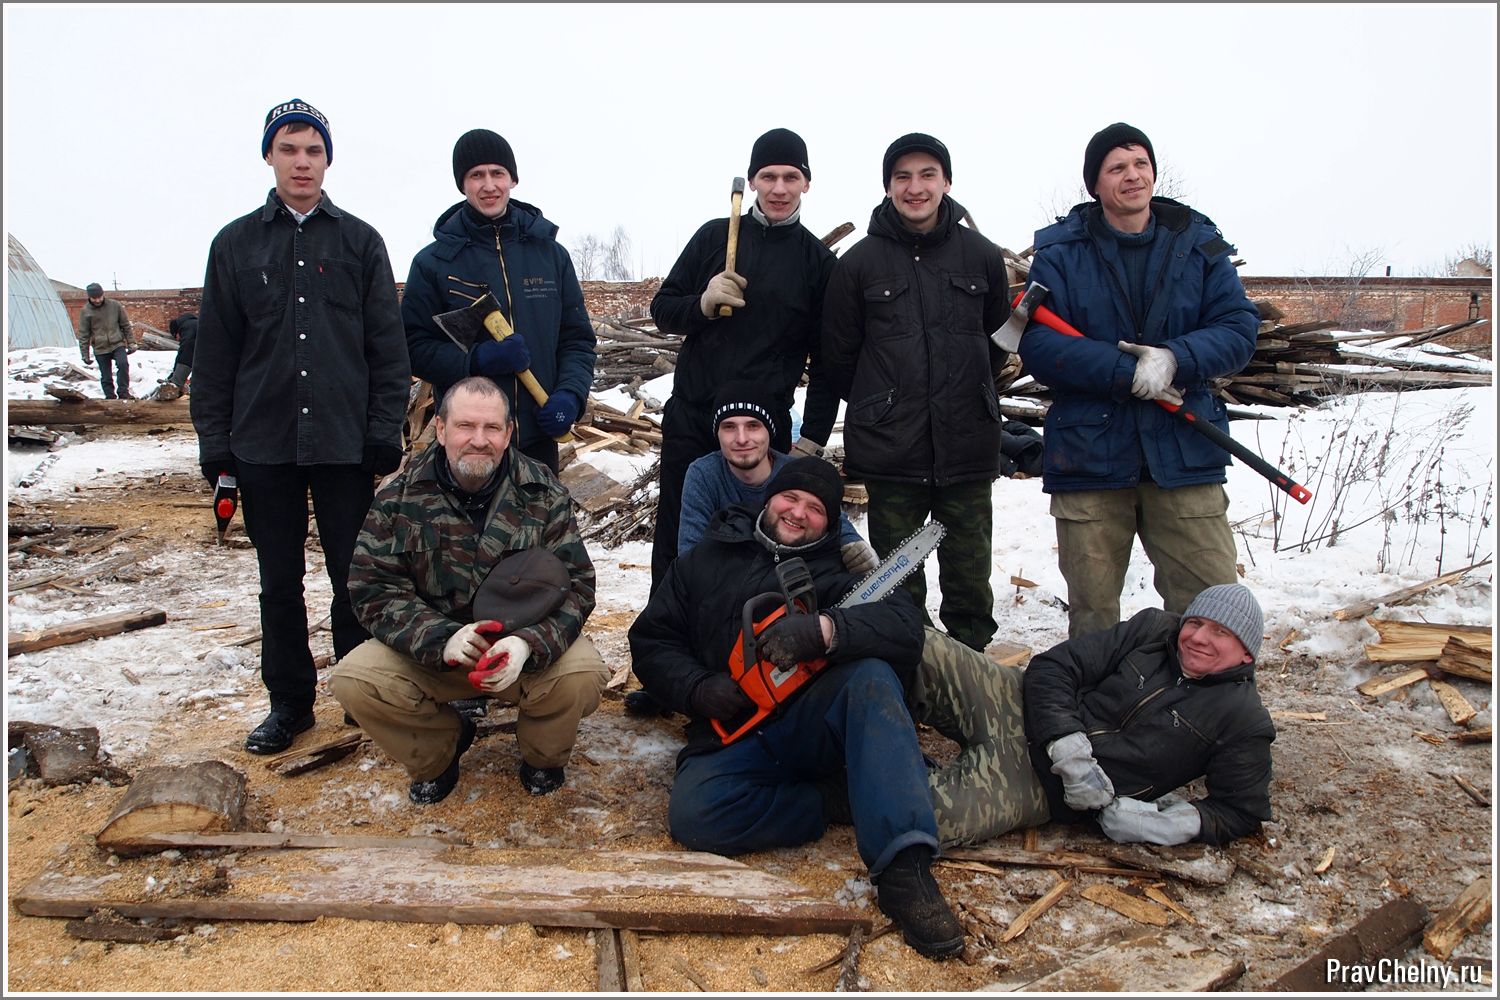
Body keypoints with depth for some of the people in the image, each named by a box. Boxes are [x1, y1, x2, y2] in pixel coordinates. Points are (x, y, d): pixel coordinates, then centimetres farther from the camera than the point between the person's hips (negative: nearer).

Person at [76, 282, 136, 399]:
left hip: (118, 344, -1)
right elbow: (83, 335, 4)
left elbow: (126, 325, 8)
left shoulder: (115, 306, 0)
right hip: (100, 349, 1)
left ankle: (123, 392, -16)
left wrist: (131, 343, 5)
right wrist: (85, 354, 2)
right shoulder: (86, 311, 0)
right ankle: (110, 397, 15)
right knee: (106, 377, 3)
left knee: (123, 364, -25)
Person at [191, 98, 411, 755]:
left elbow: (388, 346, 3)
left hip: (345, 443, -1)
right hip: (263, 443, 1)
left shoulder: (360, 242, 6)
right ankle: (289, 702, 22)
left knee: (354, 577, 4)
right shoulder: (236, 244, 8)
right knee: (279, 582, 10)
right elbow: (214, 352, 8)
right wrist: (214, 443, 2)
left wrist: (385, 431, -5)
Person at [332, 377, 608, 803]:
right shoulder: (399, 497, -5)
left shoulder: (543, 493, -7)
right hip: (429, 651, 1)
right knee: (352, 680, -23)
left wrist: (528, 644, -31)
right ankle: (438, 749, 10)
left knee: (583, 675, -31)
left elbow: (576, 584, -10)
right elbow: (373, 588, -9)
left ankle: (542, 756, 7)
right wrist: (441, 640, -27)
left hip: (526, 645, -1)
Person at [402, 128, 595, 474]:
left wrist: (570, 394, -10)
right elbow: (413, 347, -2)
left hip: (539, 439, 2)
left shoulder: (551, 254, 7)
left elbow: (577, 338, 9)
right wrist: (478, 358, -19)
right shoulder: (433, 262, 1)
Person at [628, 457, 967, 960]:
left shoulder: (839, 572, 11)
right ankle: (843, 799, -14)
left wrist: (823, 629, -26)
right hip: (734, 738, 1)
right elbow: (651, 641, 15)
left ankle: (903, 870, -39)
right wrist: (699, 689, -5)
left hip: (811, 724, 0)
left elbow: (905, 626, -8)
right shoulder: (705, 560, 17)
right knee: (693, 814, -31)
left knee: (872, 676, -32)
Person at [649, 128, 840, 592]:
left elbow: (826, 361, 5)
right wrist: (703, 303, -12)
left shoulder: (818, 261, 4)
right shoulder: (715, 236, 6)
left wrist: (812, 439, -1)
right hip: (690, 418, 2)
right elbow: (662, 309, 9)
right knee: (675, 541, 7)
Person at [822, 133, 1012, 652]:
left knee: (970, 581, 9)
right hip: (890, 449, -1)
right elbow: (839, 352, 6)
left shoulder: (982, 256, 3)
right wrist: (877, 406, 9)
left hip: (968, 446, 1)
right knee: (896, 584, 7)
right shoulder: (858, 262, -1)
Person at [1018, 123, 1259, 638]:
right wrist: (1126, 372, -18)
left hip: (1183, 455, 2)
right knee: (1092, 612, 9)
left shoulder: (1199, 245, 8)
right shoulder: (1060, 252, 1)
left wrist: (1176, 360, -17)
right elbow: (1036, 344, -9)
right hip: (1087, 455, -1)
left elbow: (1238, 329, 3)